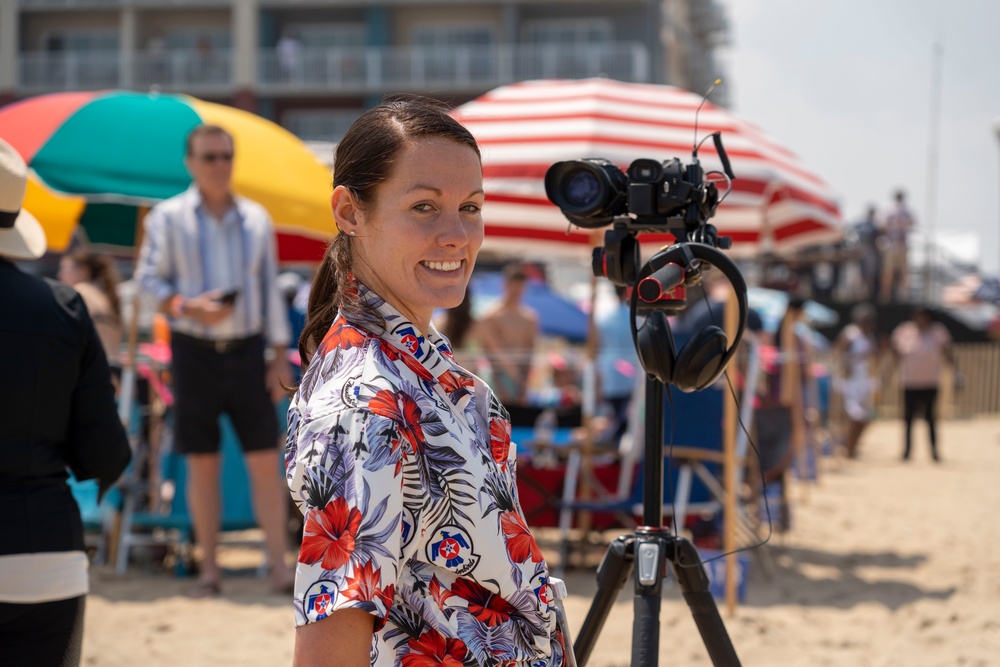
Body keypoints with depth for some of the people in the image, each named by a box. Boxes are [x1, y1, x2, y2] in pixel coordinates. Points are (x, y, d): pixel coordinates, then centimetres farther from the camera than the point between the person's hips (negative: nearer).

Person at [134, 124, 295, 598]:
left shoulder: (255, 218, 7)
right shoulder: (167, 217, 1)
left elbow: (270, 289, 9)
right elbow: (149, 277, 1)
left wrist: (280, 357, 5)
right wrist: (186, 307, -18)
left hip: (246, 349, 1)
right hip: (194, 350, -1)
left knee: (264, 460, -3)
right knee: (203, 464, 4)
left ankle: (280, 564, 0)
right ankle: (209, 568, 13)